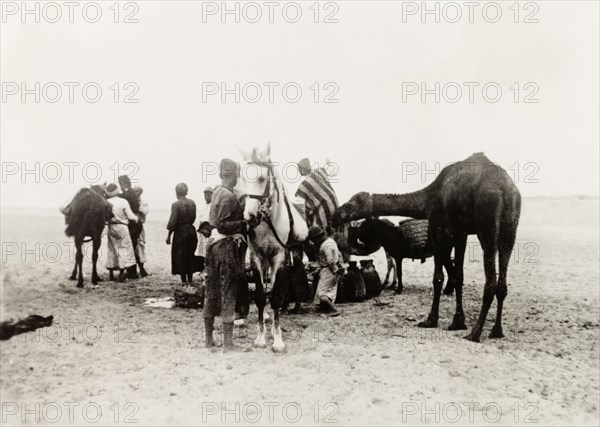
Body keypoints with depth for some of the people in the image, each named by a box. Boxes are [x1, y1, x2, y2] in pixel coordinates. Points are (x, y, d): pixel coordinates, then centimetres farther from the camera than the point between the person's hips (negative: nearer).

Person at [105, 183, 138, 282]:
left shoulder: (106, 202, -2)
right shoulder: (123, 201, -10)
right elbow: (130, 216, -9)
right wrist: (136, 218, 10)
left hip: (111, 227, 4)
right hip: (122, 227, -4)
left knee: (112, 249, 14)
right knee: (124, 248, 1)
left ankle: (111, 274, 18)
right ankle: (121, 274, -6)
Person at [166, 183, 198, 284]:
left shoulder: (176, 205, -15)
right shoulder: (192, 203, 1)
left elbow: (173, 222, -14)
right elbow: (193, 218, 8)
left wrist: (169, 235, -5)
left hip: (180, 232, -5)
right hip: (191, 231, 5)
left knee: (180, 257, 5)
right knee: (190, 256, 15)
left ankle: (184, 281, 8)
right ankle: (190, 280, 20)